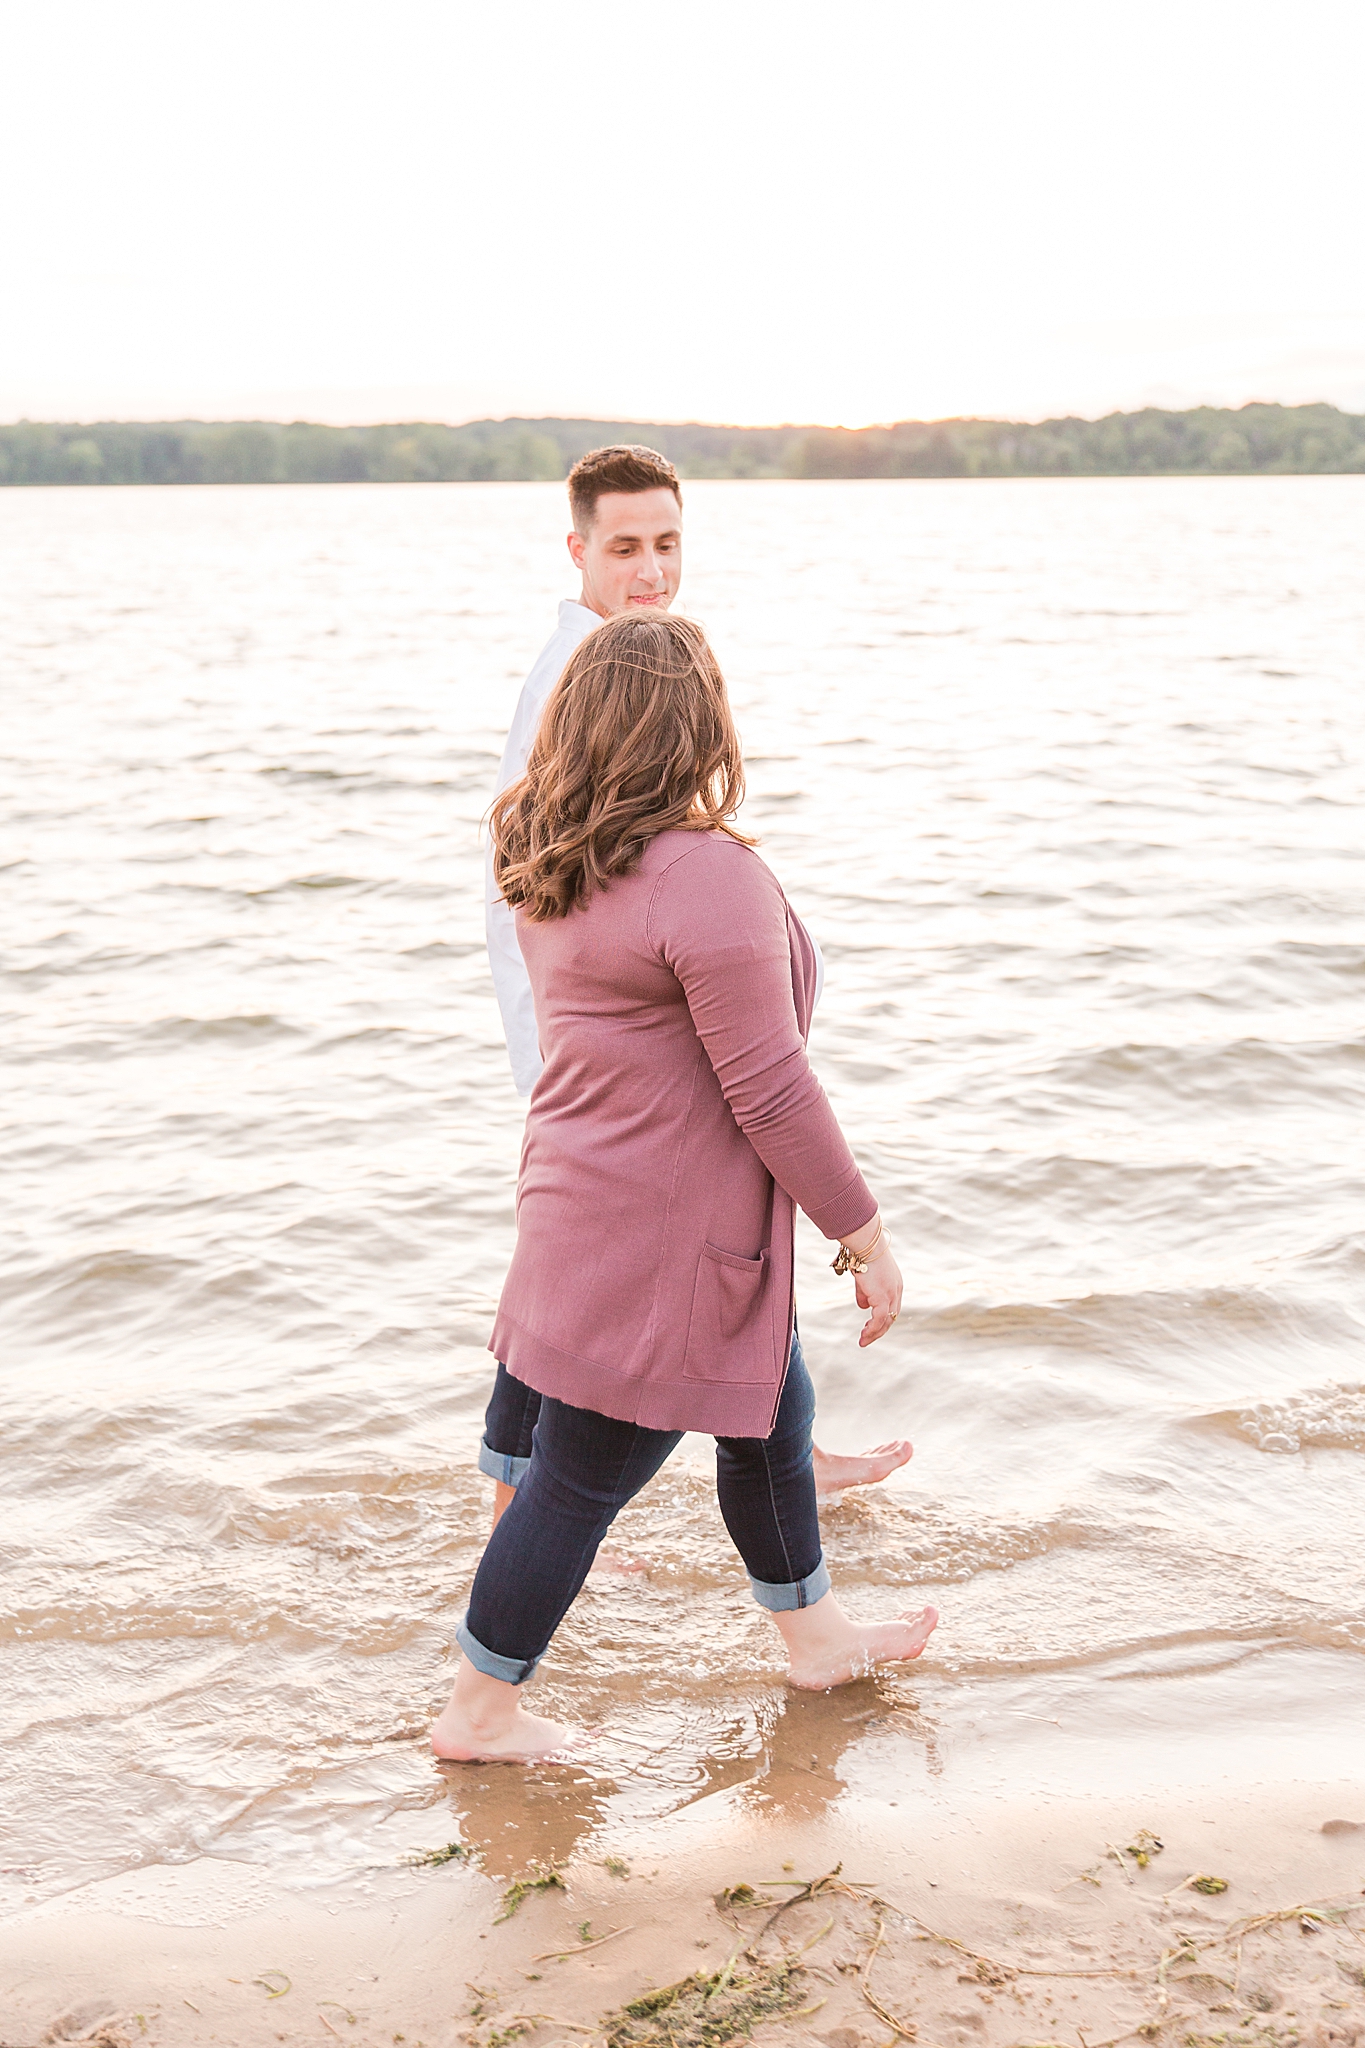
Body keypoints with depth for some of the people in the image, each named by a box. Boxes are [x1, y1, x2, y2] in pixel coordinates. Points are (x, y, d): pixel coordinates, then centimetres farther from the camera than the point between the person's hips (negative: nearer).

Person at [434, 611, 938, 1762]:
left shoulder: (550, 857, 1)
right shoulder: (708, 876, -27)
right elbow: (770, 1090, -24)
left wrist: (629, 649, 36)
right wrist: (864, 1233, -14)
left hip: (589, 1191, 10)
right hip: (660, 1235, -10)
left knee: (774, 1413, 25)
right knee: (583, 1482, 6)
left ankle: (816, 1636, 44)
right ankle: (479, 1714, 23)